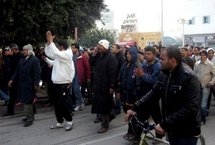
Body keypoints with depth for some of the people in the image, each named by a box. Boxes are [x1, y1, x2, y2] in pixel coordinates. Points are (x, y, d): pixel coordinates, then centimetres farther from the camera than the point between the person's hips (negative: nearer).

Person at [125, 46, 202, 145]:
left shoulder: (189, 78, -23)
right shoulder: (164, 74, 1)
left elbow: (190, 107, -28)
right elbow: (153, 93, 2)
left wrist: (165, 124, -30)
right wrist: (135, 108, -10)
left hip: (186, 132, -7)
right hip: (172, 128, 7)